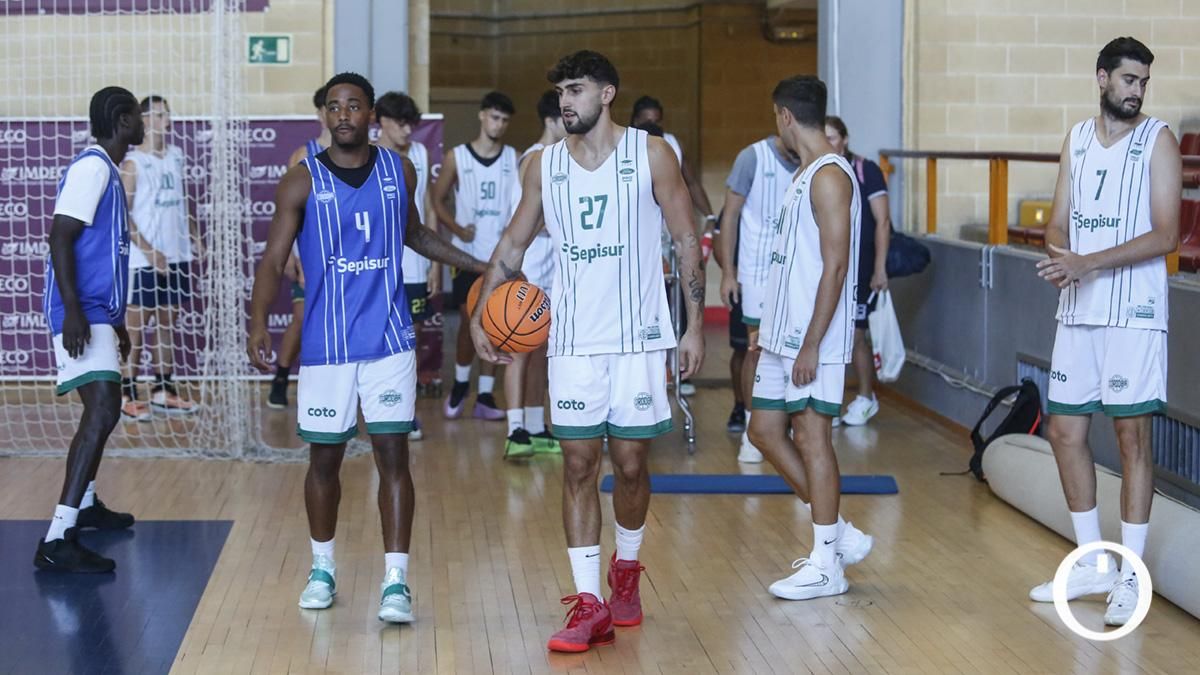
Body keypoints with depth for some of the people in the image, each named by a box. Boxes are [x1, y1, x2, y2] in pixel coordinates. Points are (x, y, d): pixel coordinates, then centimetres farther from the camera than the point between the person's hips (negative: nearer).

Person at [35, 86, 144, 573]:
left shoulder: (107, 171, 18)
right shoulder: (92, 167, -12)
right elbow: (60, 237, -21)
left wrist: (115, 322, 30)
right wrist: (73, 310, -28)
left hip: (98, 311, 11)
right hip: (83, 312, -11)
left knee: (103, 409, 23)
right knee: (102, 411, -20)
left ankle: (86, 505, 41)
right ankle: (58, 539, -25)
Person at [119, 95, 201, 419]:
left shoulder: (176, 156, 11)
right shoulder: (133, 162, -8)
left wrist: (193, 233, 6)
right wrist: (150, 252, -17)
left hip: (177, 256, 6)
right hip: (143, 261, -6)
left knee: (168, 322, 11)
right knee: (136, 326, -2)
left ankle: (163, 390, 18)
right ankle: (127, 395, 4)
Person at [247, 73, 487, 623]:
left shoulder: (399, 171, 4)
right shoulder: (302, 181, -5)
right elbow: (273, 260, -7)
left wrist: (479, 266, 17)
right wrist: (258, 322, -21)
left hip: (389, 340, 1)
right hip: (326, 345, -1)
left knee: (393, 455, -5)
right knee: (324, 458, 9)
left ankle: (396, 580, -4)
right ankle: (323, 568, 28)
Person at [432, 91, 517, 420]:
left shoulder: (514, 159, 3)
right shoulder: (457, 157, 0)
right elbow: (438, 200, 6)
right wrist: (458, 229, -9)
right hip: (467, 253, -1)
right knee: (469, 321, -1)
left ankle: (485, 396, 10)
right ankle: (460, 384, 20)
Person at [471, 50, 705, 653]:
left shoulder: (651, 154, -3)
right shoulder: (543, 165, 5)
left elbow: (687, 241, 1)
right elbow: (513, 244, 14)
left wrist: (696, 325, -4)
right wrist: (480, 313, 2)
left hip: (638, 337, -2)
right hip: (573, 341, 2)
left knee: (630, 463, 5)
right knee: (578, 466, -2)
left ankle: (626, 568, 31)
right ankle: (589, 603, 1)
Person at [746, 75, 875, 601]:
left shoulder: (829, 176, -15)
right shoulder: (804, 174, 15)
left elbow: (835, 266, -20)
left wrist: (811, 344, -21)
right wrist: (770, 325, 21)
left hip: (813, 341, -10)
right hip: (784, 335, 10)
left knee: (812, 438, -4)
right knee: (764, 430, 12)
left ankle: (826, 564, 6)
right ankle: (839, 534, 20)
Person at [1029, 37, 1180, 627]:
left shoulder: (1157, 140, -5)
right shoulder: (1077, 138, 11)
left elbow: (1165, 235, -13)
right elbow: (1059, 221, 12)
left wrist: (1088, 263, -22)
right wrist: (1058, 254, -11)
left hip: (1133, 313, -6)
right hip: (1078, 312, 6)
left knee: (1131, 435, -2)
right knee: (1065, 431, 9)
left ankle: (1130, 578, 5)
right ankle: (1093, 565, 22)